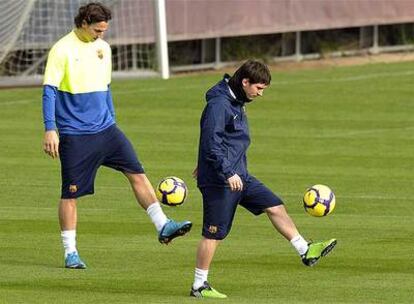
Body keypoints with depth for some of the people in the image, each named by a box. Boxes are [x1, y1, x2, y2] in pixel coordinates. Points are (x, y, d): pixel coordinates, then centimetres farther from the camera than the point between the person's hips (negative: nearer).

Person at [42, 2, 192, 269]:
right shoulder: (63, 50, -10)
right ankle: (70, 253, 10)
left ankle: (163, 226, -5)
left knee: (137, 173, -6)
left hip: (106, 130, 6)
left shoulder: (103, 48, 10)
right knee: (71, 194, 1)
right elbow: (49, 91, -11)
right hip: (75, 135, -6)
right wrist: (50, 130, -18)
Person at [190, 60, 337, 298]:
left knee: (275, 206, 6)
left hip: (239, 177, 9)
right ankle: (199, 286, 4)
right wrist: (228, 173, -28)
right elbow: (211, 143, -24)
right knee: (214, 233, -4)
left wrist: (207, 165, 34)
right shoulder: (219, 104, -19)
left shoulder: (236, 103, 12)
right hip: (219, 181, -9)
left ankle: (305, 251, 11)